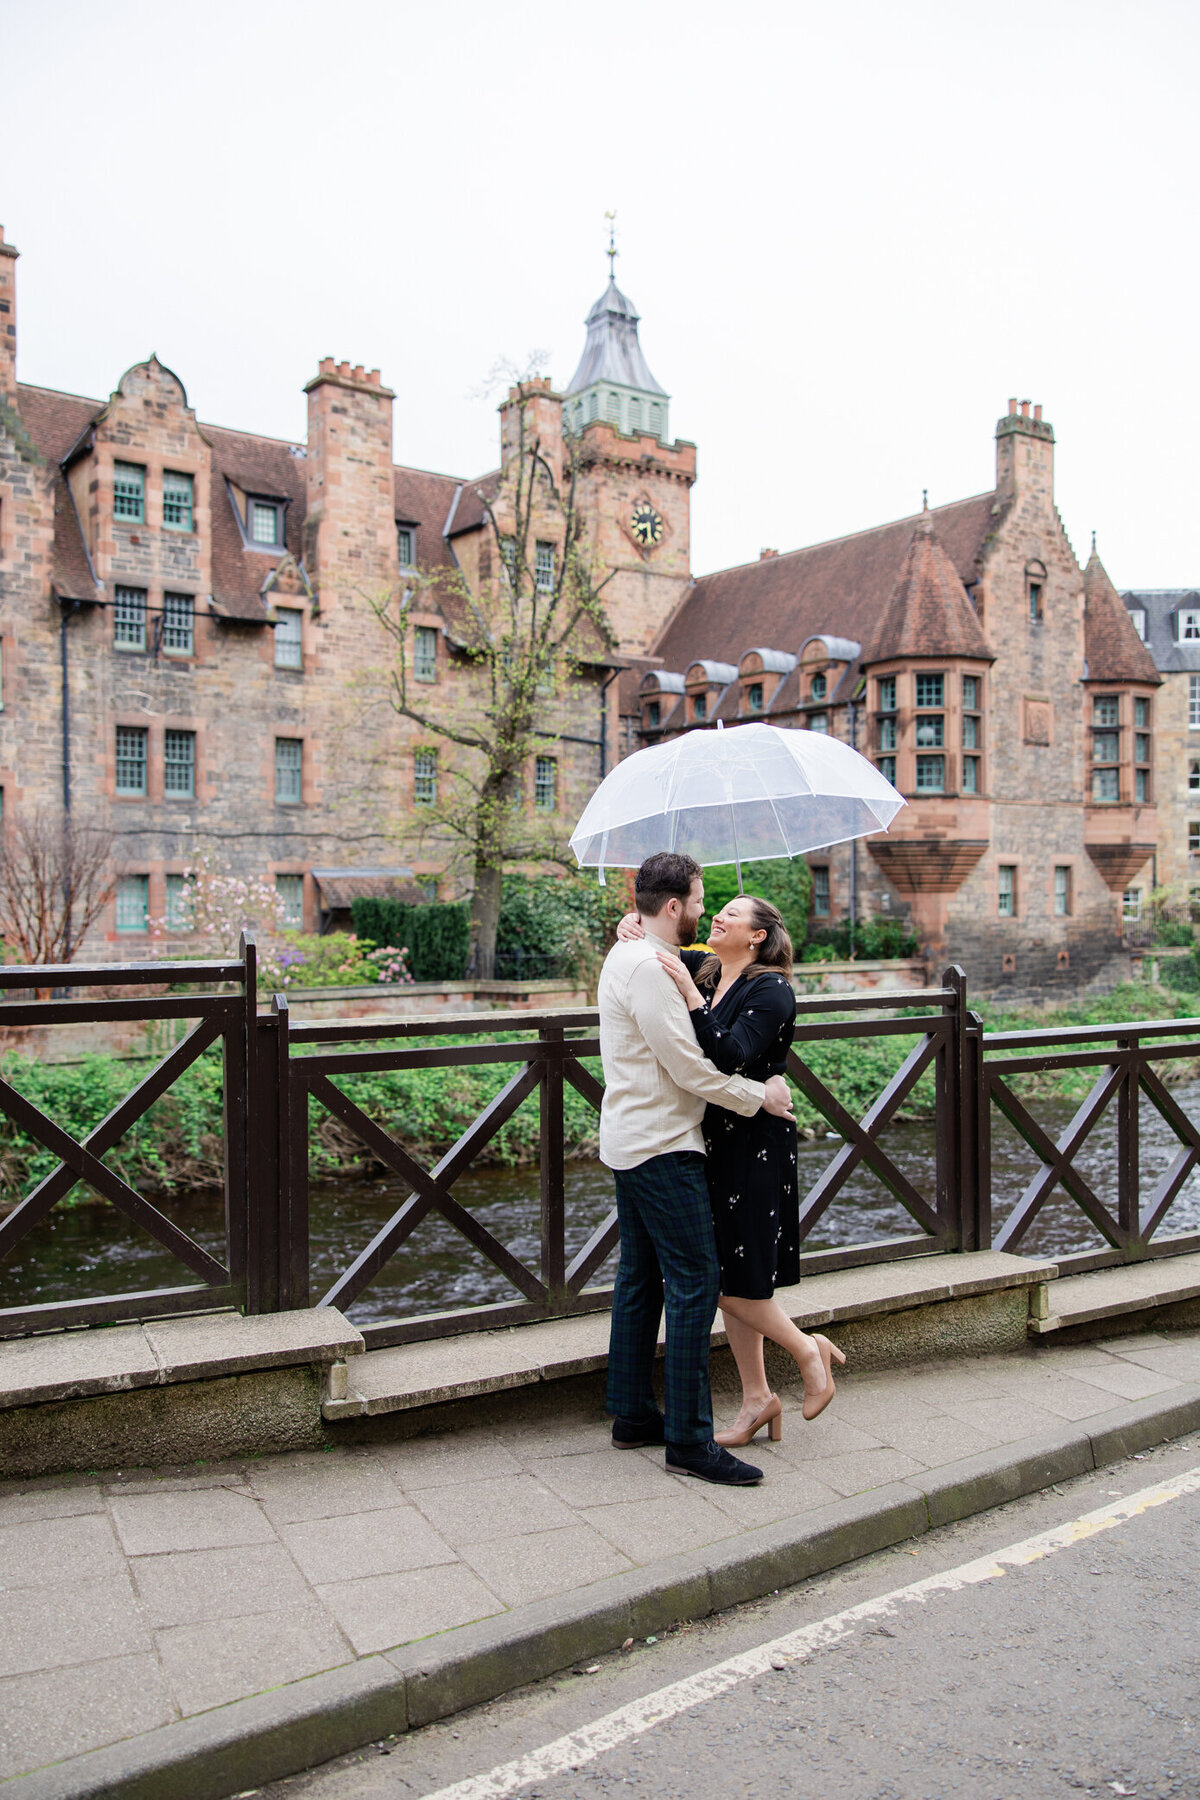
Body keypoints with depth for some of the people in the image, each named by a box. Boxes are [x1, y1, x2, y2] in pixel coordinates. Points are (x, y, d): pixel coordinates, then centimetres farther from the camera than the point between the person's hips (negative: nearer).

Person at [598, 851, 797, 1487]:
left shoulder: (627, 956, 15)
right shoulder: (648, 968, -18)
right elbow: (688, 1066, -20)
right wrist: (759, 1095, -10)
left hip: (630, 1143, 11)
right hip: (662, 1148, -11)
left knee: (641, 1278, 15)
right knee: (695, 1281, -7)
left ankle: (633, 1416, 25)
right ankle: (688, 1440, -2)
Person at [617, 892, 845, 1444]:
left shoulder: (771, 990, -13)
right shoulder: (702, 972, 8)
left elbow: (732, 1056, -27)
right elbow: (653, 947, 20)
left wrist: (690, 994, -29)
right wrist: (631, 924, -3)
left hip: (754, 1145, -7)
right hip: (711, 1142, 8)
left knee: (733, 1283, -3)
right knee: (728, 1277, 12)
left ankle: (809, 1349, 22)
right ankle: (757, 1399, 25)